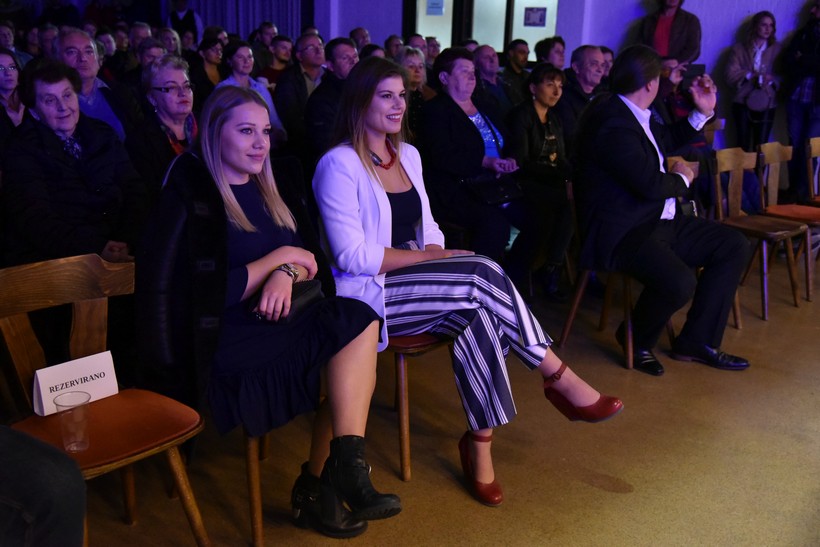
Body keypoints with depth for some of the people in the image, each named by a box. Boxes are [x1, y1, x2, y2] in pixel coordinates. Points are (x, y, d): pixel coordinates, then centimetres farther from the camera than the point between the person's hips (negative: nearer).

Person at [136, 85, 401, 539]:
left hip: (274, 325, 7)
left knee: (357, 360, -20)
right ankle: (345, 470, -13)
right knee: (357, 322, -21)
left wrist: (286, 275, -12)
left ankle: (318, 485, -9)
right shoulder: (192, 197, -7)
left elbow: (312, 260, 11)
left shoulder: (270, 188, 14)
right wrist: (279, 258, -9)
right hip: (223, 344, -7)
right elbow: (209, 294, -15)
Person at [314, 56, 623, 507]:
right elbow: (352, 257, -17)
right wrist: (429, 257, -17)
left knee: (475, 312, -26)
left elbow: (428, 228, 16)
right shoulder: (340, 165, -10)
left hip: (412, 283, 7)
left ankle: (480, 439, -19)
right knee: (484, 274, -25)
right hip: (365, 297, -7)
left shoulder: (407, 155, 14)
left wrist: (437, 259, -6)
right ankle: (560, 380, -13)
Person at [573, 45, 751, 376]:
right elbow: (650, 184, -26)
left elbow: (666, 140, 33)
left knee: (734, 246, 8)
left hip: (659, 221, 11)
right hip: (621, 233, -11)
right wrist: (682, 179, -5)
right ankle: (636, 340, -1)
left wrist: (702, 112, 22)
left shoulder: (635, 115, 12)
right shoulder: (612, 122, -21)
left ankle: (696, 341, 10)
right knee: (679, 283, -33)